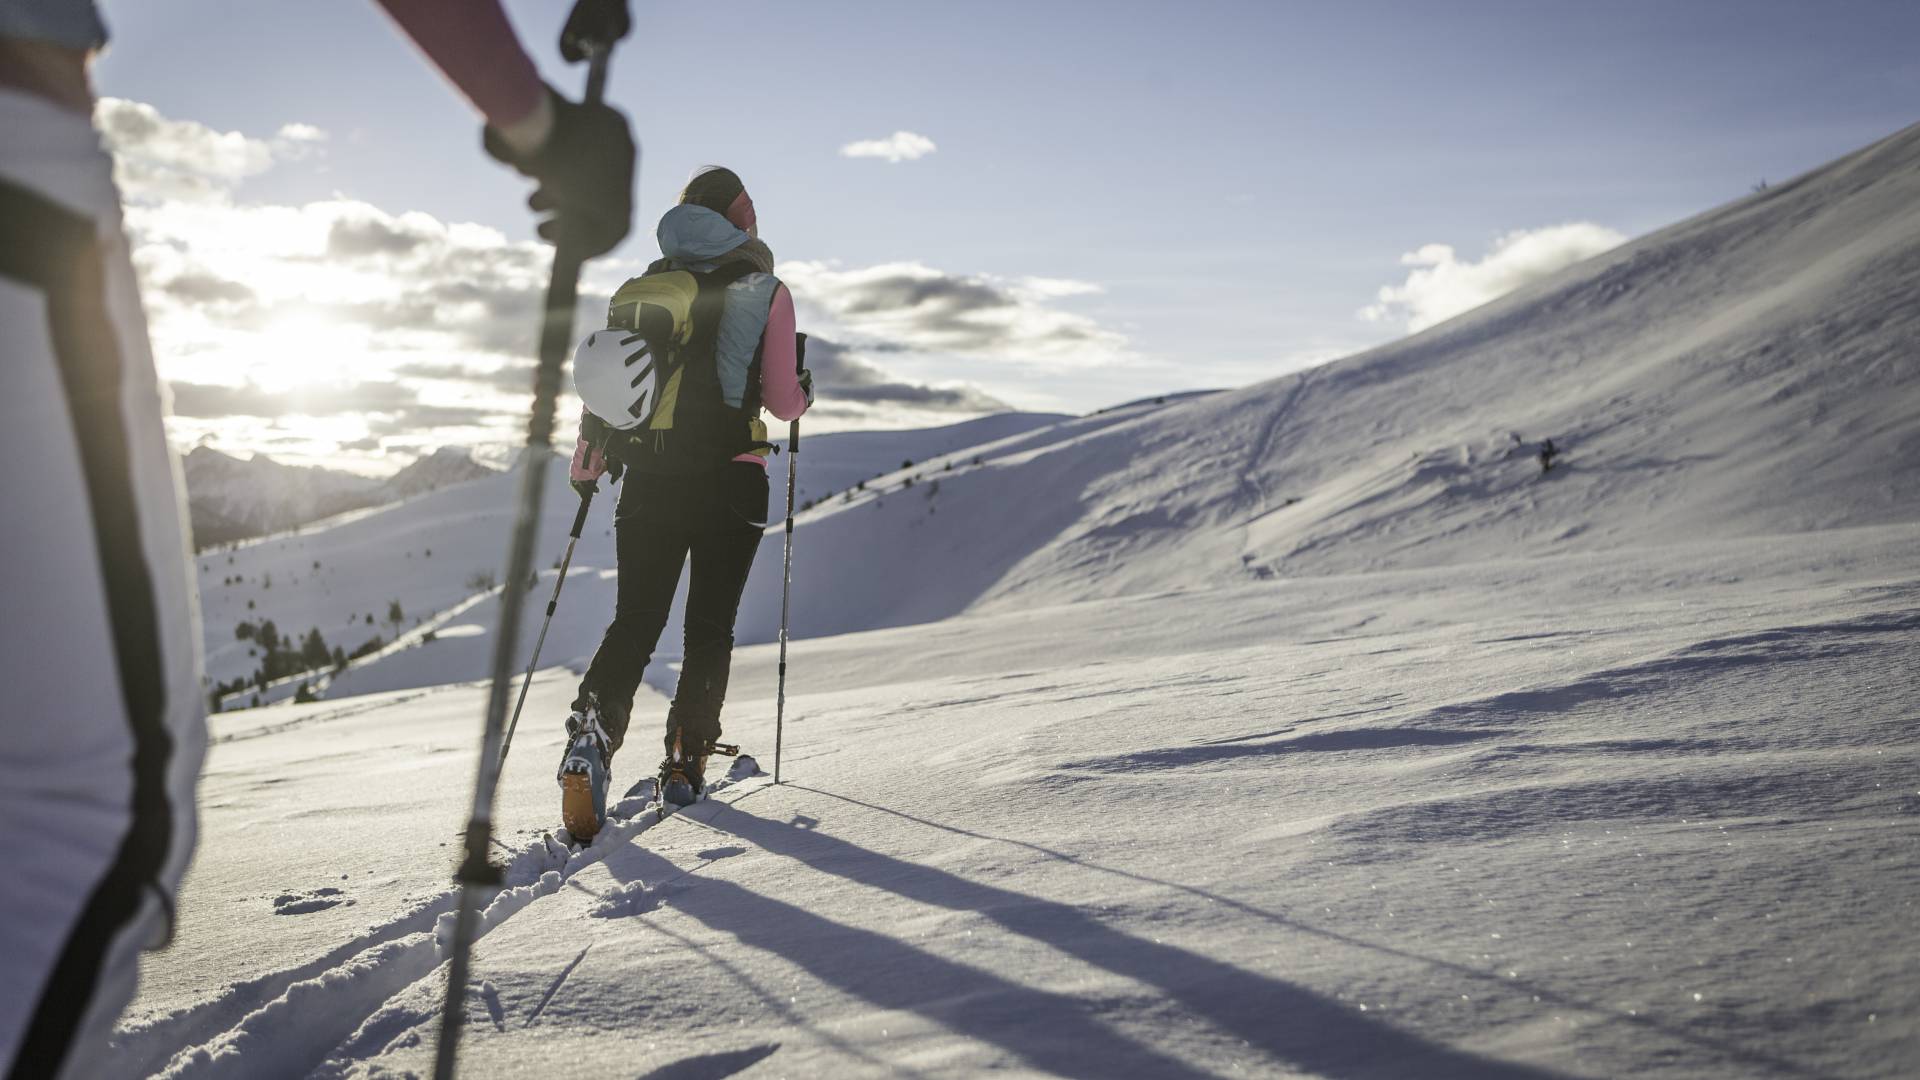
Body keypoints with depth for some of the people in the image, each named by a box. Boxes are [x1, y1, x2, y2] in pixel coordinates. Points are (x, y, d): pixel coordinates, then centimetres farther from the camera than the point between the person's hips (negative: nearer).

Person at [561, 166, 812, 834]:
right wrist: (803, 393, 21)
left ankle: (593, 730, -17)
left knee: (633, 623, 6)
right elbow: (782, 401, -2)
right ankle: (685, 762, 9)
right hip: (731, 478, -2)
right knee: (710, 627, 11)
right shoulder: (764, 289, 0)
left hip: (650, 478, 2)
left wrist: (587, 465, 19)